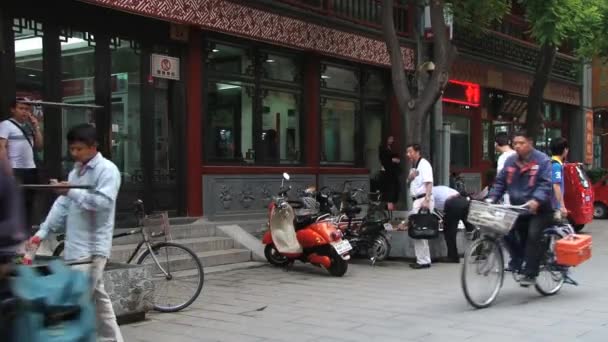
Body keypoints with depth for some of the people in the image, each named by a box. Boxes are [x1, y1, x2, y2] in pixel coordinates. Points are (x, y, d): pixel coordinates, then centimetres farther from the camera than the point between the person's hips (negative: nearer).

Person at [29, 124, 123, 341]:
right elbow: (62, 204, 14)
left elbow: (104, 202, -21)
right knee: (98, 296, 14)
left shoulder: (107, 170, -9)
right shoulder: (76, 171, 17)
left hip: (93, 246, -9)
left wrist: (73, 192, -24)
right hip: (77, 245, 9)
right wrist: (43, 232, 7)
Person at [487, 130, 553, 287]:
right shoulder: (510, 161, 8)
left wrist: (536, 200, -35)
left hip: (539, 209, -6)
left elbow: (546, 184, -19)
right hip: (518, 208, 6)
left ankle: (530, 274, -11)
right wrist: (492, 197, -5)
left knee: (533, 236, -17)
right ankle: (517, 259, 20)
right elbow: (500, 182, 11)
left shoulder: (542, 160, -9)